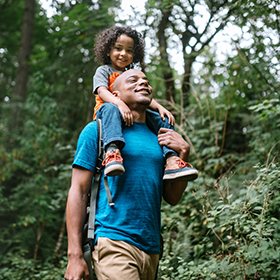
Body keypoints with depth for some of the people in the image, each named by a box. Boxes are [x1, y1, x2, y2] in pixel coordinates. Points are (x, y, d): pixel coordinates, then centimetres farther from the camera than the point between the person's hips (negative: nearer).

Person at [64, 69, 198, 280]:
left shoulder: (157, 138, 16)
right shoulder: (98, 129, 2)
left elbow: (172, 198, 15)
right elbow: (78, 191, -4)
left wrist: (184, 153, 2)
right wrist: (75, 255, -11)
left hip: (151, 248, 6)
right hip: (114, 241, -6)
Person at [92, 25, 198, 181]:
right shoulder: (103, 70, 10)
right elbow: (102, 91, -10)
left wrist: (159, 107, -8)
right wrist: (120, 103, -31)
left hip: (133, 116, 5)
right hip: (108, 113, -5)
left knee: (162, 119, -14)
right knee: (110, 108, -39)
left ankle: (172, 162, -30)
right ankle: (112, 151, -61)